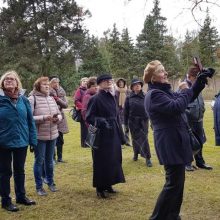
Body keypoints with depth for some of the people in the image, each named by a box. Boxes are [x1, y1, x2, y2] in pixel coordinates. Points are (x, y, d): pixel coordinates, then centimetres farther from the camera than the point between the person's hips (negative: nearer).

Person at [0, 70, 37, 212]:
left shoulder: (23, 99, 0)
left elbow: (30, 121, 2)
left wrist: (33, 139, -1)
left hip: (21, 141, 3)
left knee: (20, 170, 18)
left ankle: (21, 196, 35)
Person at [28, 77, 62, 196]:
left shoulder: (51, 99, 7)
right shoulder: (32, 99, -11)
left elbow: (59, 114, 13)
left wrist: (57, 118, -10)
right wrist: (43, 118, -24)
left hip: (52, 135, 6)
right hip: (39, 136, -5)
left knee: (49, 160, 18)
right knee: (39, 161, 5)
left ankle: (50, 182, 33)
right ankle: (39, 186, 18)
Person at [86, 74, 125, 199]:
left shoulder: (112, 98, 9)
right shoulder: (95, 99, -13)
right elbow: (89, 117, -13)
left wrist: (121, 135, 13)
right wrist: (101, 121, -31)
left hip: (113, 134, 7)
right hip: (102, 135, -7)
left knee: (114, 160, 13)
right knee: (102, 161, 1)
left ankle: (108, 185, 28)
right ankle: (100, 188, 15)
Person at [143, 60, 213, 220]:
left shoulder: (165, 91, 14)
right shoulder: (154, 94, -17)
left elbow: (188, 98, 20)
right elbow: (176, 107, -28)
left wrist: (199, 82, 7)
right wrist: (184, 90, -12)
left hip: (174, 143, 10)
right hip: (170, 144, -10)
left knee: (178, 181, 18)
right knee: (174, 183, -7)